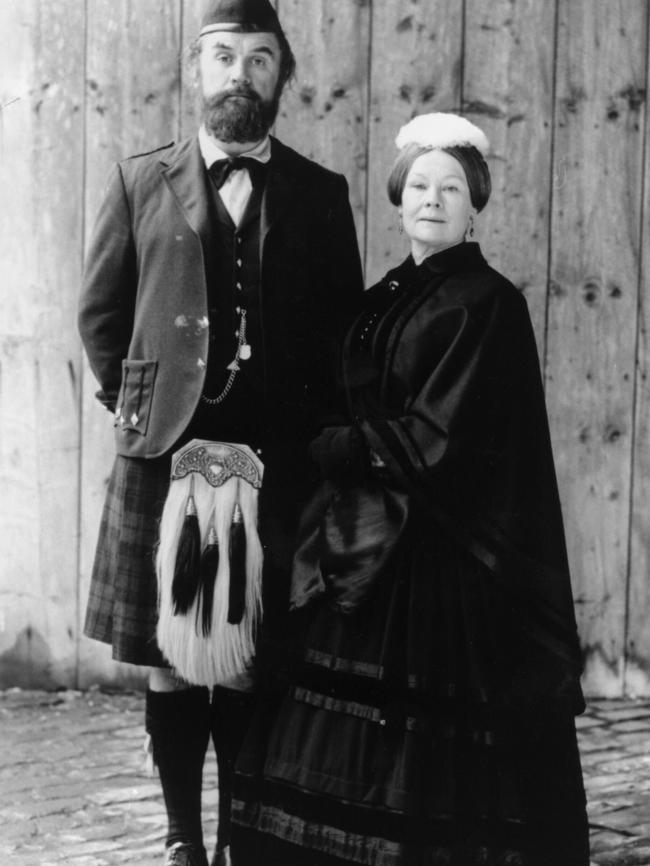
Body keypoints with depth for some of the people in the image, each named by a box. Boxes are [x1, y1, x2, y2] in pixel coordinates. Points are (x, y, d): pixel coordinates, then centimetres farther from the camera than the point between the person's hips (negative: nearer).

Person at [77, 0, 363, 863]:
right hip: (163, 450, 0)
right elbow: (101, 312, 12)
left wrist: (311, 431, 2)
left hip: (277, 460, 0)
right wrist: (135, 405, 5)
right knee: (167, 656, 4)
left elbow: (343, 331, 10)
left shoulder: (320, 194, 8)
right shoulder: (141, 181, 8)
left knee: (250, 661, 2)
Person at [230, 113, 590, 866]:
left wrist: (327, 449, -10)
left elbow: (440, 439, -15)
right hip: (372, 549, 7)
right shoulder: (384, 300, 14)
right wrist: (346, 449, -3)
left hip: (446, 551, -7)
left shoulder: (486, 304, -8)